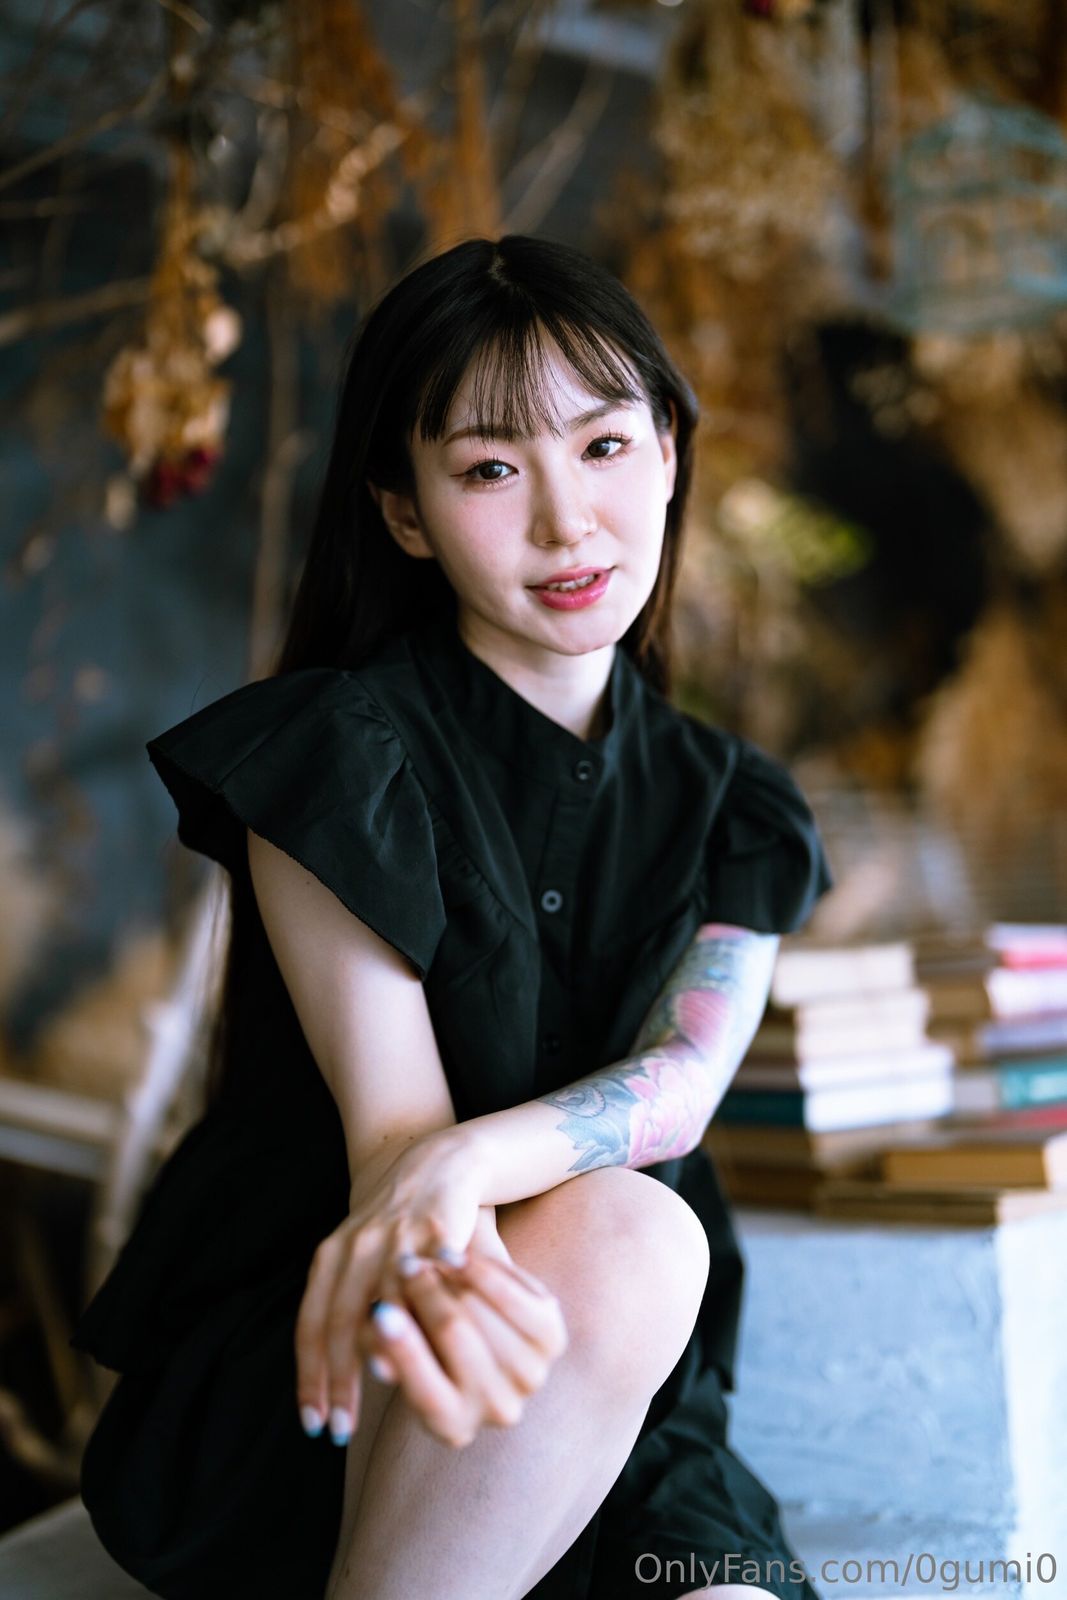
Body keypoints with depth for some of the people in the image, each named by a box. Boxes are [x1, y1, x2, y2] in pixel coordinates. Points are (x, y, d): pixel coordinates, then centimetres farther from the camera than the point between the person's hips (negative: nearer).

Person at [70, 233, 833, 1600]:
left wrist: (471, 1157, -34)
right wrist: (441, 1273, -41)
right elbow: (390, 1117, -16)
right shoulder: (332, 753, -7)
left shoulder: (727, 806, 7)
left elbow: (683, 1078, -10)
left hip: (612, 1399, 3)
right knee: (623, 1237, -34)